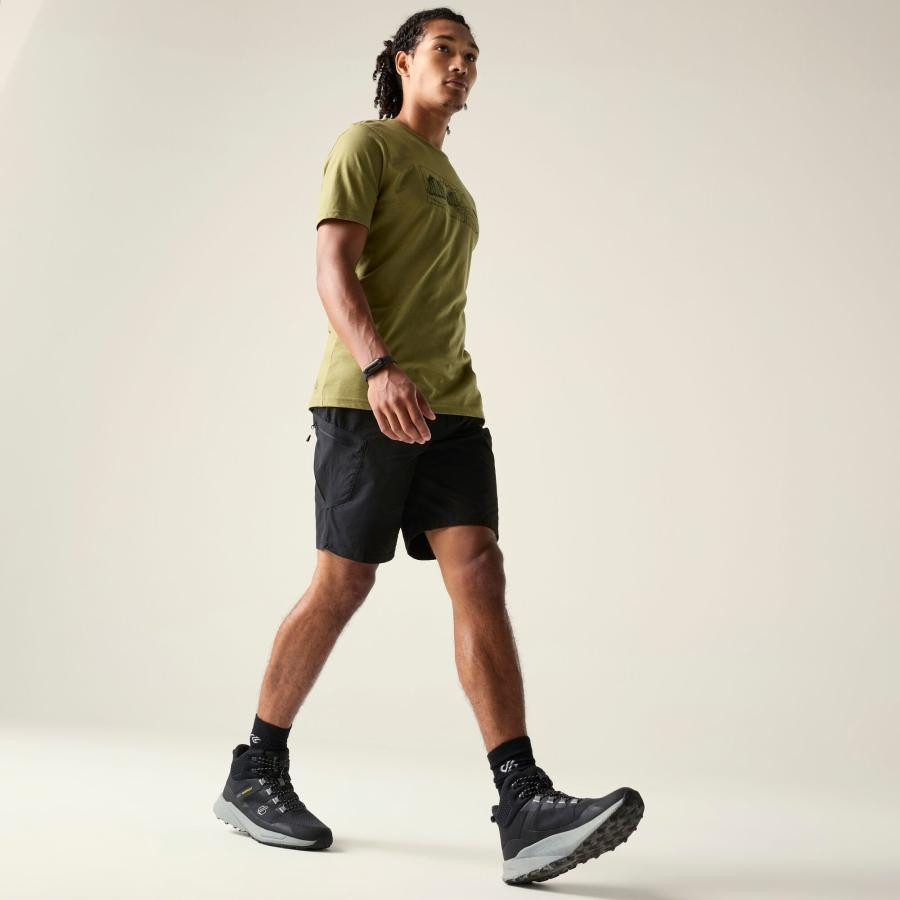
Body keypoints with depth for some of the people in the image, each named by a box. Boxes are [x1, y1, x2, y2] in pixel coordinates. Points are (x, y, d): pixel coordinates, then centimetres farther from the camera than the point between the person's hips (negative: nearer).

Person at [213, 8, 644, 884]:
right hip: (364, 398, -6)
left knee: (479, 574, -10)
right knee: (343, 583, -4)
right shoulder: (365, 144, 3)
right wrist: (378, 369, -28)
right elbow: (333, 268, -12)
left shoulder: (448, 180, 27)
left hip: (448, 405, 6)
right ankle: (254, 776, 14)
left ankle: (524, 809, -18)